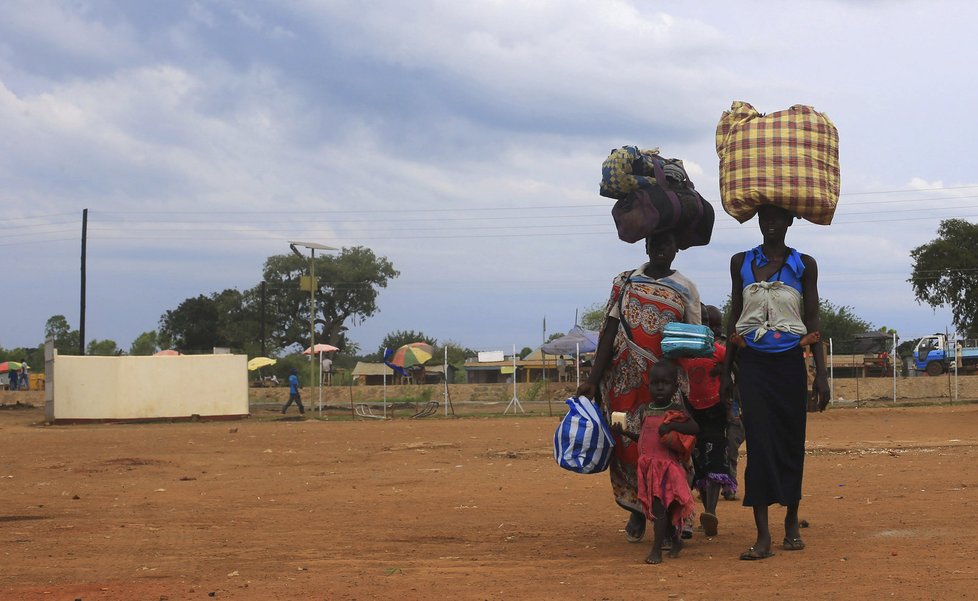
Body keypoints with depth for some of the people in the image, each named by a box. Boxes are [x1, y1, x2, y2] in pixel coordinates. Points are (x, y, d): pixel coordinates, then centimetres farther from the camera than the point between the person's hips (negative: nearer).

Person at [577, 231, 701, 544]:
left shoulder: (685, 289, 6)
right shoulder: (625, 282, 8)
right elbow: (609, 333, 4)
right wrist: (593, 379, -3)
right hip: (625, 380, 1)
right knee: (627, 445, 2)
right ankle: (637, 510, 18)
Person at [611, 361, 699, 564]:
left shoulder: (676, 410, -4)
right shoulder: (644, 411, 12)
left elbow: (695, 428, -13)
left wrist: (671, 426, -22)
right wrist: (624, 432, 7)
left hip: (667, 465, -6)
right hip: (646, 464, 6)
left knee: (659, 505, -11)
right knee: (657, 507, 13)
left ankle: (656, 549, -10)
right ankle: (675, 540, 31)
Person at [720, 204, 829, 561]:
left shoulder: (803, 265, 6)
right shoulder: (741, 262, 10)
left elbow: (813, 322, 6)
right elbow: (735, 318, 13)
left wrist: (821, 373, 0)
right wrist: (726, 371, 10)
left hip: (789, 360, 0)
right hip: (752, 360, 0)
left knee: (792, 441, 5)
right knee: (758, 441, -8)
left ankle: (792, 523, 21)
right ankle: (762, 535, -11)